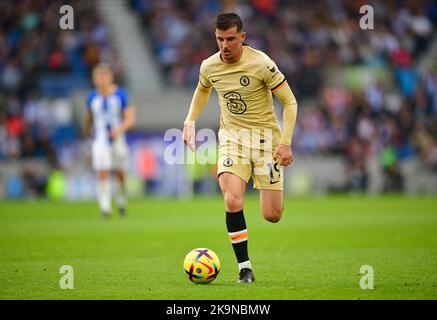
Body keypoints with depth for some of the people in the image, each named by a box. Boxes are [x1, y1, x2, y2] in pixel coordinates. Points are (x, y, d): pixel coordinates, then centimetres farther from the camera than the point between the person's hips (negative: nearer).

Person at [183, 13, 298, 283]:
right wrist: (190, 121, 12)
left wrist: (286, 142, -18)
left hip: (265, 135, -2)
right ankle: (245, 268, -10)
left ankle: (274, 189, 36)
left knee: (272, 216, -3)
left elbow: (290, 102, -11)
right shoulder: (209, 67, -4)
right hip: (231, 136, 2)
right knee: (233, 201, -23)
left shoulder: (261, 63, -18)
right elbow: (202, 90, 22)